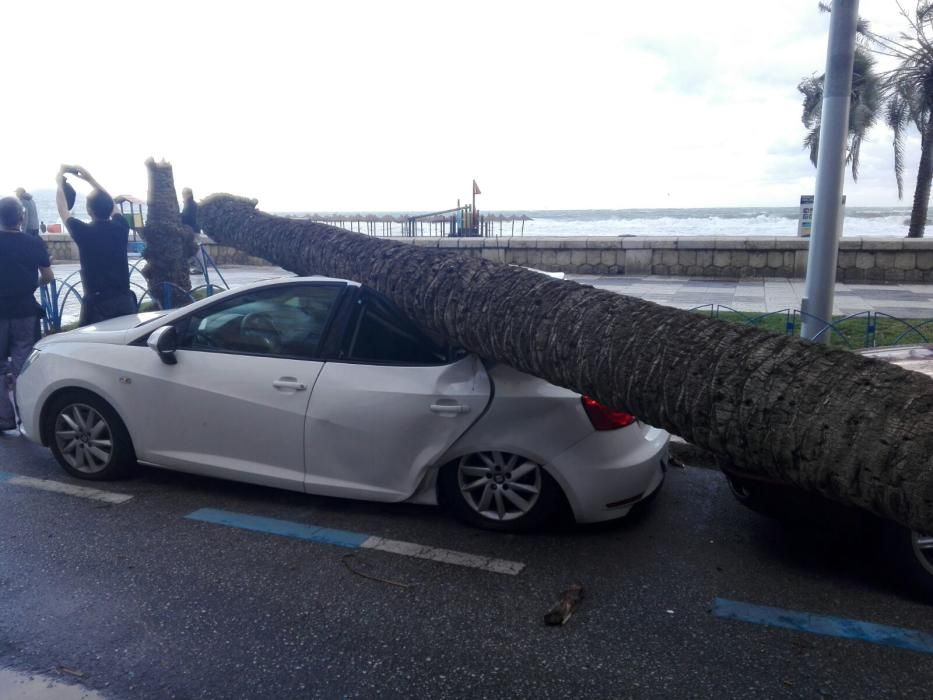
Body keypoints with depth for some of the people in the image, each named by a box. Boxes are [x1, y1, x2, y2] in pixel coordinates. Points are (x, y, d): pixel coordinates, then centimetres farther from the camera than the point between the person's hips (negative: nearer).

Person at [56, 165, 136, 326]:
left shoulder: (84, 232, -9)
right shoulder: (120, 228, 0)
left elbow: (62, 210, 9)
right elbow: (111, 204, 20)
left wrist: (60, 182, 24)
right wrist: (90, 179, 27)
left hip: (98, 303, -4)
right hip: (125, 300, 4)